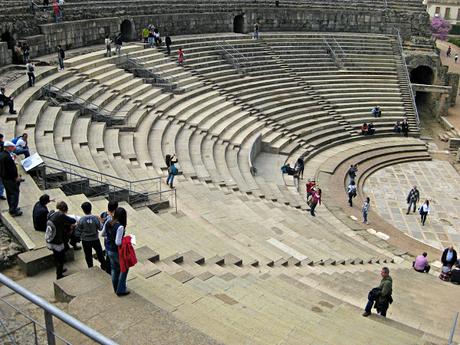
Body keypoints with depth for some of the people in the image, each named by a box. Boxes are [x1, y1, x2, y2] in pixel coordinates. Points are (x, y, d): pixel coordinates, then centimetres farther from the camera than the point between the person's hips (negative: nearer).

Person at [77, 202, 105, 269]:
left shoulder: (81, 220, -19)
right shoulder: (95, 218, -19)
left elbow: (79, 231, -10)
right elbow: (100, 228, -6)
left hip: (85, 240, 0)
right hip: (95, 239, 0)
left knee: (88, 255, 17)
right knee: (99, 252, 21)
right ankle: (103, 265, 34)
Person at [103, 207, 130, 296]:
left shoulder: (108, 223, -4)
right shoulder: (120, 227, -27)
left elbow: (103, 234, 12)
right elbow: (118, 243, -28)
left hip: (108, 249, 7)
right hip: (116, 251, -7)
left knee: (114, 269, 22)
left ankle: (116, 288, 36)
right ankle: (121, 290, 19)